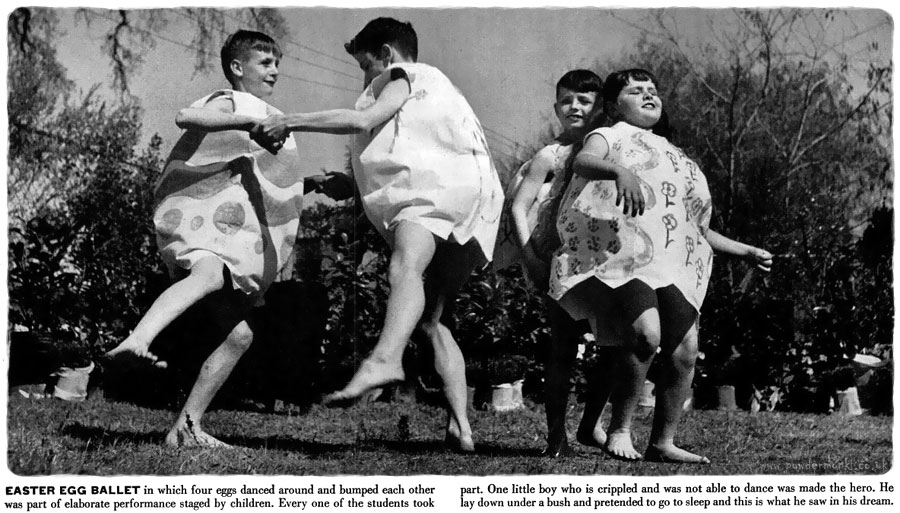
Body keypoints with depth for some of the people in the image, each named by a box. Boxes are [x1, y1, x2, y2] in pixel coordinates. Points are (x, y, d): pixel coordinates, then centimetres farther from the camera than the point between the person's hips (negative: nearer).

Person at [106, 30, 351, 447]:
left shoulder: (256, 113, 30)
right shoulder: (229, 104, 1)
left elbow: (263, 179, 41)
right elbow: (186, 118, -22)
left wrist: (315, 184, 28)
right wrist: (249, 123, -31)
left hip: (232, 237, 10)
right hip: (195, 223, -10)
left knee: (239, 335, 1)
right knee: (209, 274, -42)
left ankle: (185, 428, 2)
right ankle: (136, 342, -65)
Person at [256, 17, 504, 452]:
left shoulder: (404, 75, 13)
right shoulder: (435, 86, 40)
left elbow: (363, 120, -6)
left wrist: (292, 121, -4)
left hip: (446, 183, -10)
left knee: (405, 265, -35)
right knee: (429, 321, 10)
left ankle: (385, 359, -62)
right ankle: (460, 427, 4)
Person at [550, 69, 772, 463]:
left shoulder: (672, 157, 32)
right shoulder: (611, 137, 12)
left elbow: (692, 227, 37)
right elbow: (582, 162, -14)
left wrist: (744, 251, 34)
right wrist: (618, 170, -35)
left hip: (668, 265, 7)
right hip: (617, 256, -7)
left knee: (684, 348, -9)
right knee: (645, 333, -28)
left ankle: (662, 442, 3)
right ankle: (619, 432, -15)